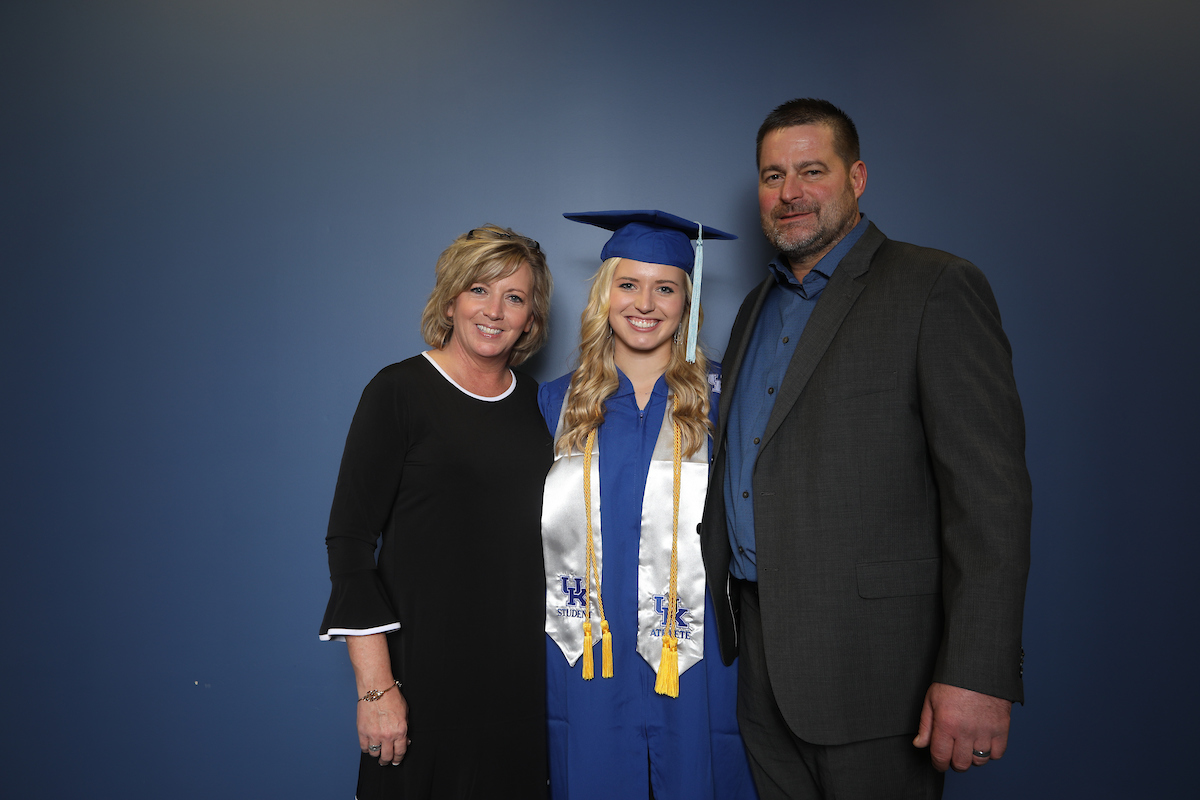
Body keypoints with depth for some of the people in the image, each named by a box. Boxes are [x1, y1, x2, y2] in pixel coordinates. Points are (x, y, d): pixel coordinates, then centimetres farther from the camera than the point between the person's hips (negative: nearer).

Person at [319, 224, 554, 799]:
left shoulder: (535, 402, 5)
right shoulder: (400, 391, -9)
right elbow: (349, 537, -12)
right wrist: (375, 686, -16)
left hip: (517, 667, 5)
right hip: (424, 663, -4)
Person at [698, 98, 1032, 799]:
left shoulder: (936, 288, -9)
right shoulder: (757, 308, 14)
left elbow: (990, 492, -16)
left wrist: (978, 675, -21)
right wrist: (717, 598, 14)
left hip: (871, 661, -6)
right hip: (761, 649, 7)